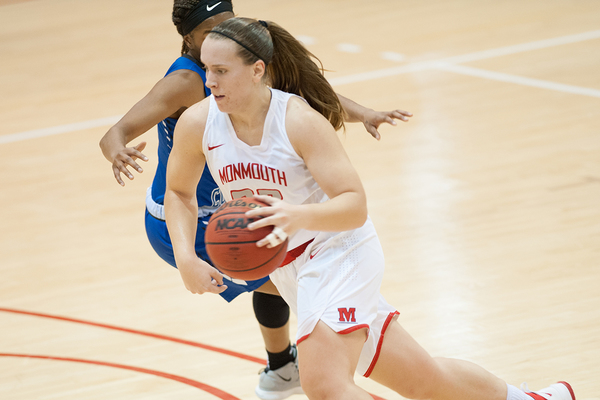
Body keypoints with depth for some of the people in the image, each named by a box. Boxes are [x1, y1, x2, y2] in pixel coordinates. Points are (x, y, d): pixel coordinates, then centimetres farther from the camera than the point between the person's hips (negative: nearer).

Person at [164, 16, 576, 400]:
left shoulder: (301, 121, -23)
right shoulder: (198, 123, -11)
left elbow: (355, 206, -25)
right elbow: (179, 192, 7)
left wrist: (298, 216, -44)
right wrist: (186, 258, -10)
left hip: (339, 251, -6)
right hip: (288, 268, 6)